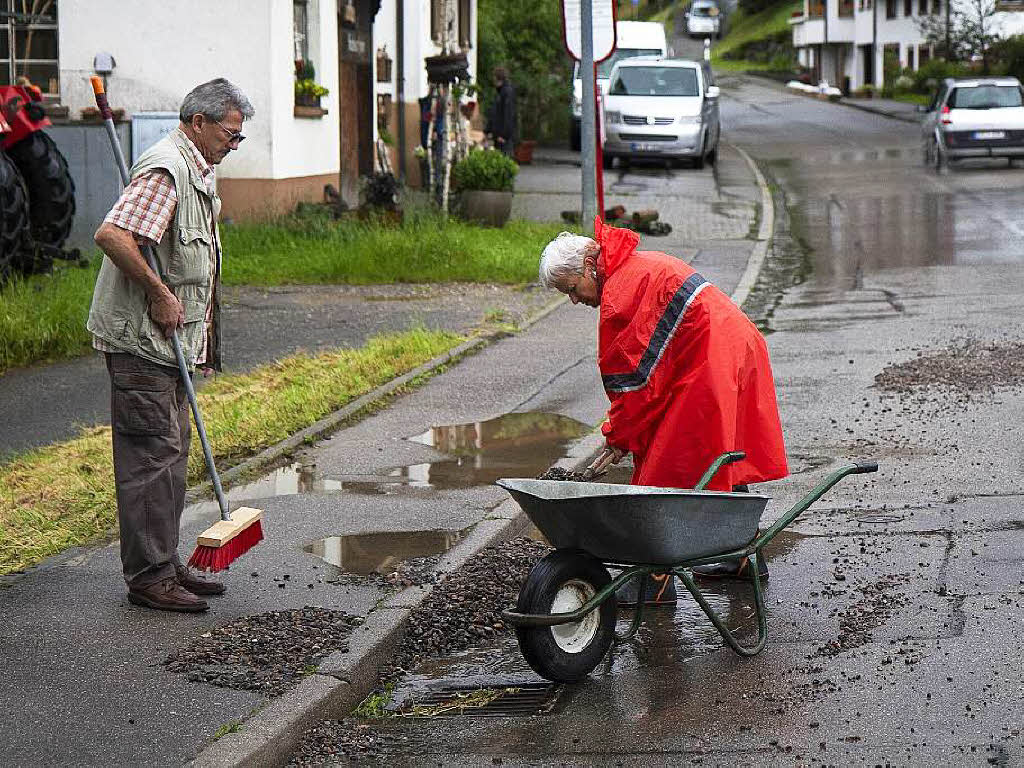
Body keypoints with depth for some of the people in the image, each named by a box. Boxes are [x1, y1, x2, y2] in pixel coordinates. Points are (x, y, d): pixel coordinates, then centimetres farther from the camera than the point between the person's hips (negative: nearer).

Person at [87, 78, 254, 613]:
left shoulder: (197, 171, 17)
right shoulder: (166, 170, -18)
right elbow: (111, 236, -30)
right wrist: (160, 293, -24)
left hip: (169, 338, 11)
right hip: (138, 336, -11)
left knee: (171, 453, 14)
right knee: (150, 455, -8)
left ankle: (165, 565, 21)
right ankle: (148, 576, -4)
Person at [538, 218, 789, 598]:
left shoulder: (619, 294, -16)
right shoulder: (643, 265, 16)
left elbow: (630, 376, -13)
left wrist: (619, 437, -1)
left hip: (708, 371, -11)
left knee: (666, 470, -6)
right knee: (726, 461, 23)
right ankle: (743, 556, 35)